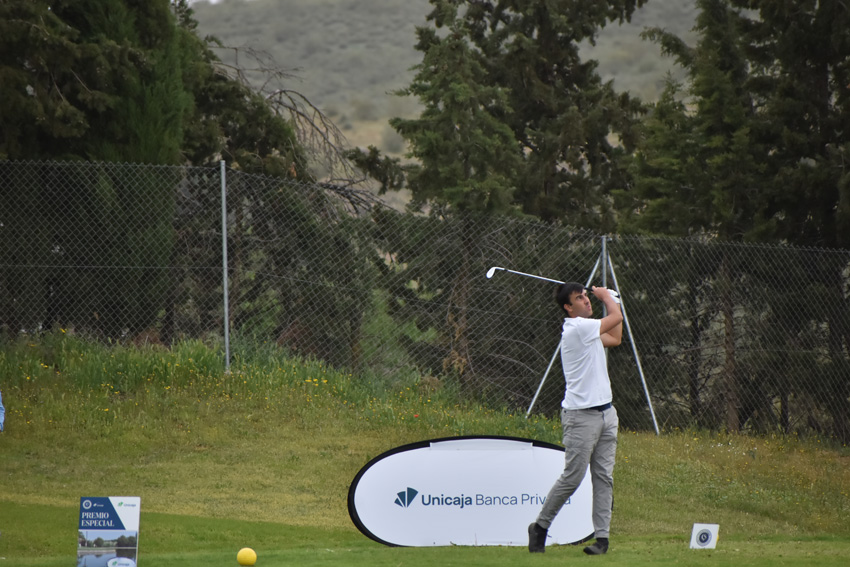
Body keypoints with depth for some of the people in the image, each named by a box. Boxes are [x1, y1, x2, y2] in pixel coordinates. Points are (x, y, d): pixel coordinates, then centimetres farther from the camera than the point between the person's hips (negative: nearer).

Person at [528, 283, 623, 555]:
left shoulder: (587, 329, 15)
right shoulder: (576, 328, -14)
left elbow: (615, 338, 30)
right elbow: (616, 318, -8)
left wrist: (612, 299, 26)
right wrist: (606, 297, 12)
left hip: (606, 413, 9)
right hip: (581, 417, -9)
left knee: (604, 477, 2)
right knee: (572, 477, -7)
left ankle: (602, 536, 1)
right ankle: (540, 526, 7)